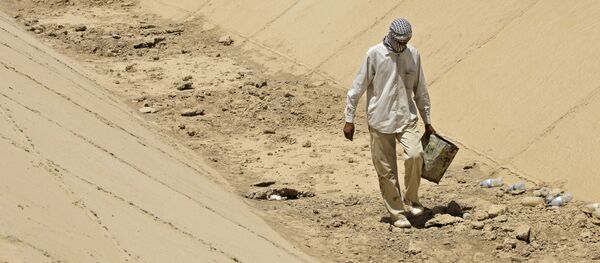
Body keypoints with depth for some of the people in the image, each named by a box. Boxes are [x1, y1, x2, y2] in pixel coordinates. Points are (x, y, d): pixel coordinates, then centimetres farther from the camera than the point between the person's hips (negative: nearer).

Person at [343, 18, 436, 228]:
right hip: (380, 121, -2)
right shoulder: (375, 54, -8)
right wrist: (349, 119, -5)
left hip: (406, 118, 2)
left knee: (415, 154, -21)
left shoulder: (413, 55, 3)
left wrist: (427, 122, 15)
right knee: (386, 171, 0)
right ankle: (397, 213, 13)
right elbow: (358, 87, -3)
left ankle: (411, 199, 0)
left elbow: (420, 91, 13)